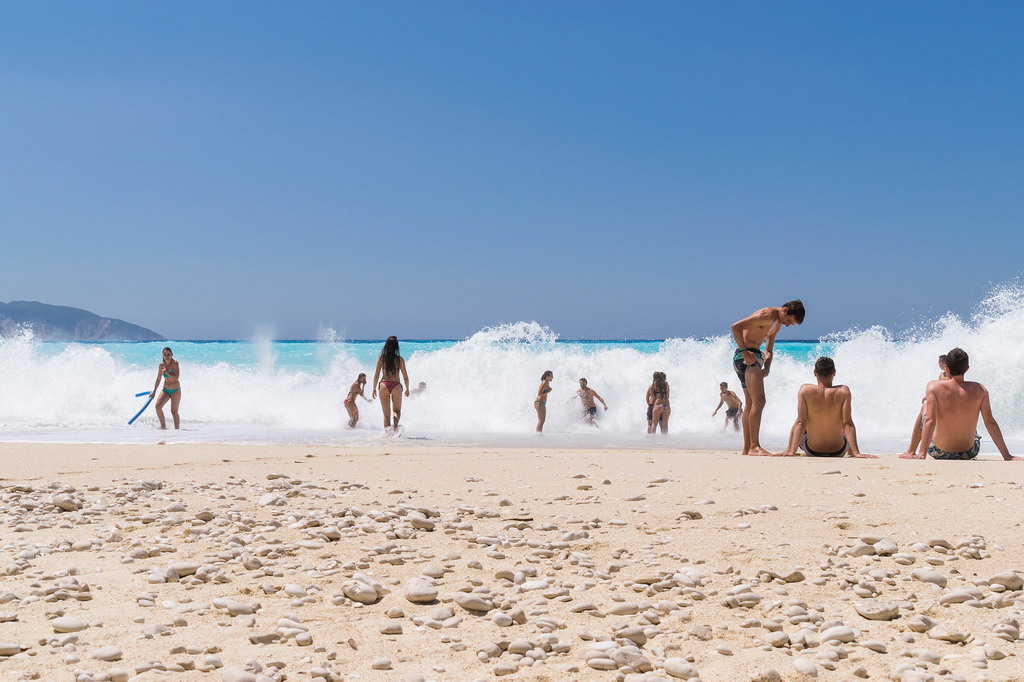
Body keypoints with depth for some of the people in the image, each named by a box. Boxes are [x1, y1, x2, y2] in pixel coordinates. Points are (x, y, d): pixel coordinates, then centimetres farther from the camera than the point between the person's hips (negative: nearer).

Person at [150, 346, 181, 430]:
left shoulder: (175, 363, -11)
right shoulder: (162, 365, 3)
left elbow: (176, 377, -20)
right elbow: (158, 379, 13)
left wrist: (166, 372, -24)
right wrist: (154, 392, 14)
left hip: (175, 390, -4)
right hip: (165, 390, 4)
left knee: (174, 411, -6)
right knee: (158, 406, -15)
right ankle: (163, 425, -1)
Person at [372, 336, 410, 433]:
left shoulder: (381, 358, 2)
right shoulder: (400, 359, 0)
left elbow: (376, 375, 3)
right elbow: (405, 376, 3)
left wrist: (374, 389, 13)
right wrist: (407, 389, 16)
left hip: (384, 385, 1)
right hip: (396, 385, -1)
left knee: (386, 413, 12)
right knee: (397, 410, 11)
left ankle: (387, 431, 4)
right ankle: (395, 424, -19)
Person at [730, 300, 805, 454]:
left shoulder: (777, 324, 17)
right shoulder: (767, 315, -14)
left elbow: (768, 350, 22)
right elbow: (736, 327, -23)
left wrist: (766, 367, 3)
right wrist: (744, 351, -23)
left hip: (754, 357, 11)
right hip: (745, 356, -11)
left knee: (750, 404, 12)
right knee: (759, 401, -18)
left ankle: (747, 449, 15)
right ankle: (754, 446, -22)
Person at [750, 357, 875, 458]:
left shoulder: (805, 390, -15)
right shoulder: (843, 391, -17)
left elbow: (801, 423, -18)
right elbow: (848, 424, -20)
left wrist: (791, 451, -17)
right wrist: (856, 452, -18)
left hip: (812, 451, 0)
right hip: (839, 451, 0)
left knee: (797, 423, 31)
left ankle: (789, 449, 50)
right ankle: (851, 452, 57)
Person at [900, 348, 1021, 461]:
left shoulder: (934, 387, -18)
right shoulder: (980, 390, -11)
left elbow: (930, 420, -26)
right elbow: (990, 423, -11)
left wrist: (922, 454, -29)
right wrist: (1007, 456, -7)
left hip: (938, 453, -2)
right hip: (968, 453, 2)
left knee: (925, 404, 26)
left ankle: (911, 452, 36)